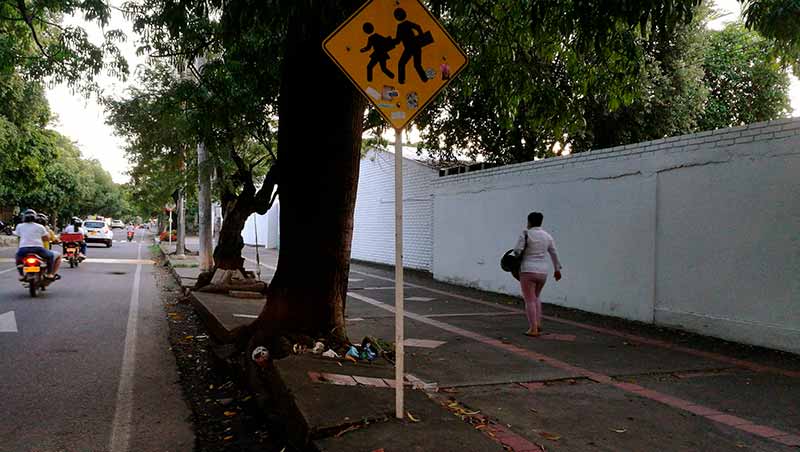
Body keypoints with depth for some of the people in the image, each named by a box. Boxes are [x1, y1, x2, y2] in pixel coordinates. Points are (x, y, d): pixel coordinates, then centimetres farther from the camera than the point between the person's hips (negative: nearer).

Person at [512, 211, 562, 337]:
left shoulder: (525, 234, -9)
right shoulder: (547, 236, 8)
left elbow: (517, 251, -14)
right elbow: (554, 254, 15)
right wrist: (557, 269, 25)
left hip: (528, 271, -5)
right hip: (543, 271, 6)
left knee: (529, 300, 0)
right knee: (536, 298, 23)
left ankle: (533, 328, -2)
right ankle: (538, 323, 16)